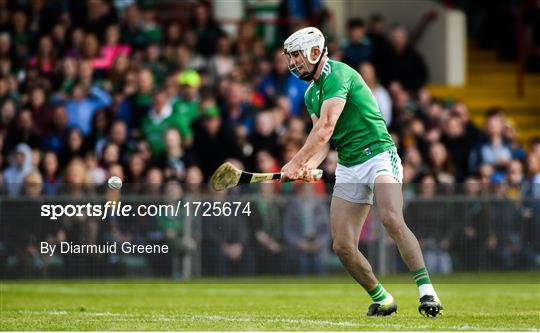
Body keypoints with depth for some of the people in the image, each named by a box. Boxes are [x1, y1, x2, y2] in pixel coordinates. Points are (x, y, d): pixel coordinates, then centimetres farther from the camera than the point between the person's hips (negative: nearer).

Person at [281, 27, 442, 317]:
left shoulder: (338, 75, -12)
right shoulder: (311, 93, 17)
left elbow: (326, 128, -20)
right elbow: (321, 140, 13)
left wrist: (296, 163, -21)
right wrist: (309, 166, -8)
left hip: (378, 154, -9)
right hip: (347, 167, 9)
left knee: (392, 220, -31)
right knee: (342, 245, -1)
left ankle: (426, 290, -30)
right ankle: (382, 299, 15)